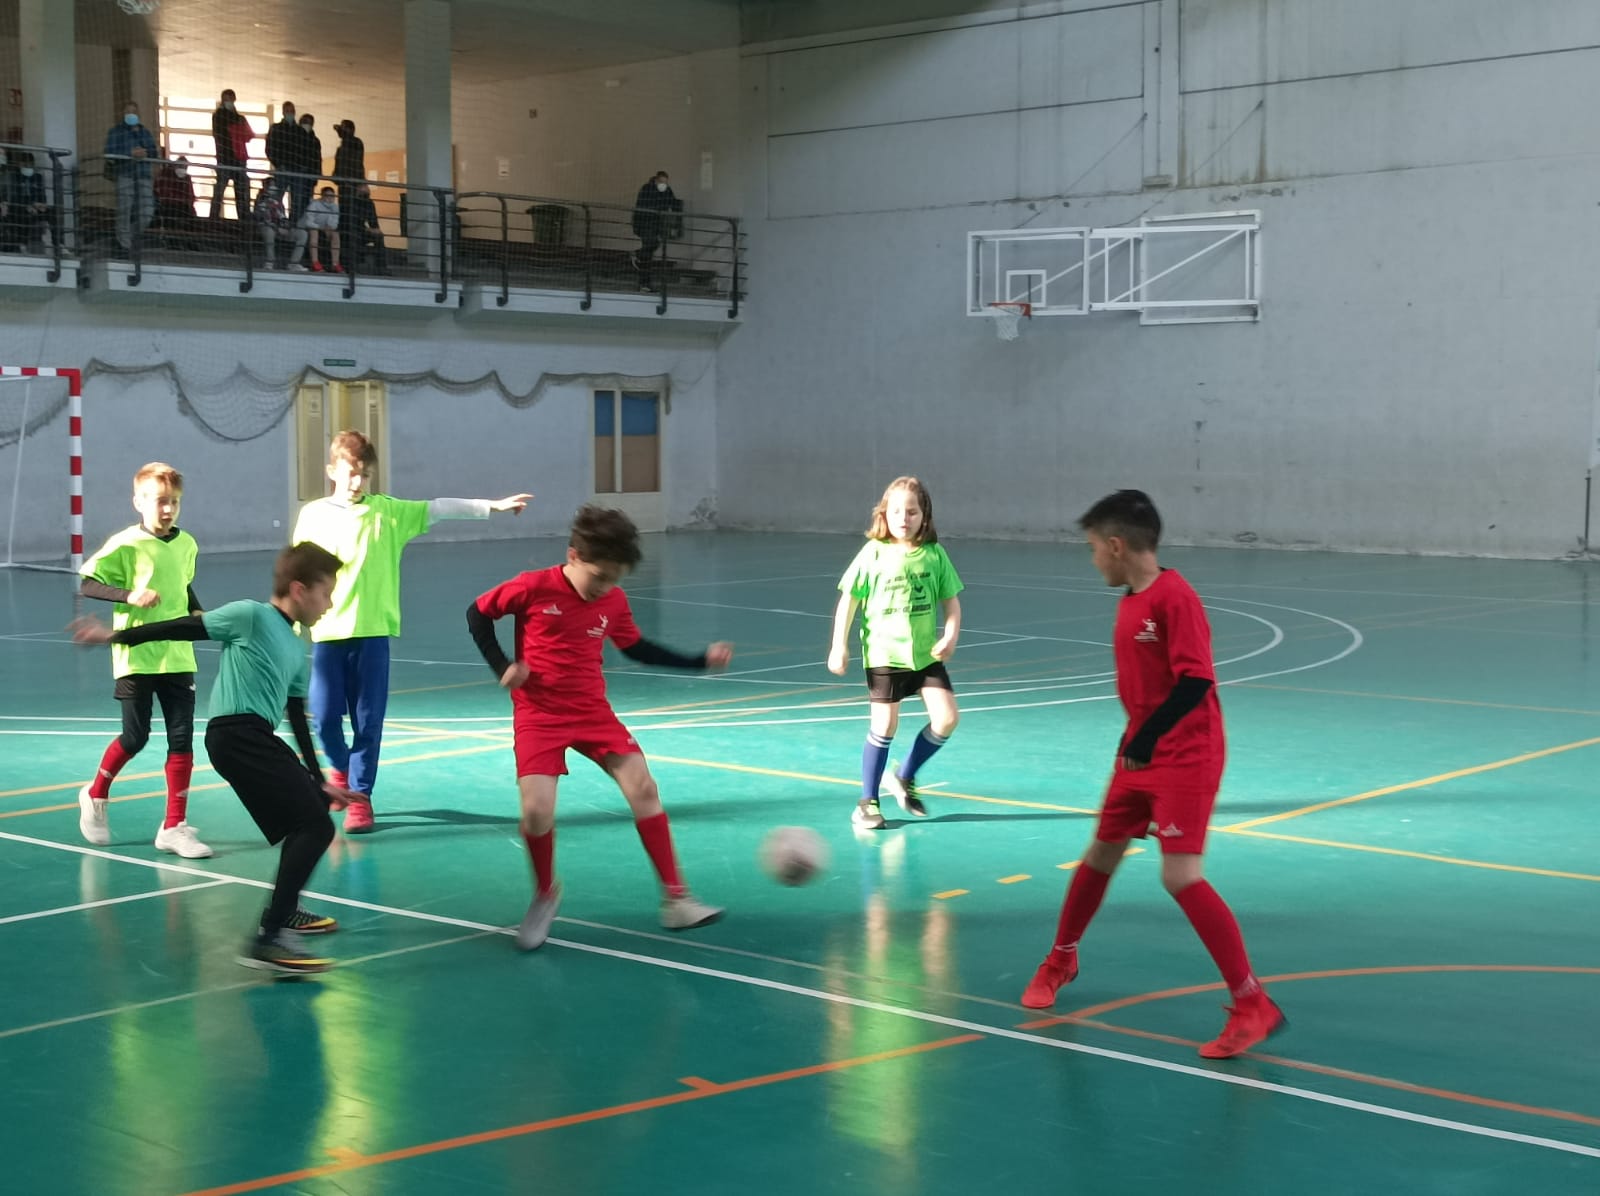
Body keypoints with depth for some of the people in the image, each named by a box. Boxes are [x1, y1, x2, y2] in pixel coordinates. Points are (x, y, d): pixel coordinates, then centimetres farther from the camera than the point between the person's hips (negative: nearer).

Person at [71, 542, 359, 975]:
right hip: (236, 734, -9)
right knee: (316, 827, -17)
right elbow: (183, 629, -1)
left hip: (258, 737, 9)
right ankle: (267, 940, -23)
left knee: (317, 805, 24)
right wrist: (115, 636, 1)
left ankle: (284, 910, 39)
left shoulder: (295, 650, 21)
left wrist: (319, 781, 28)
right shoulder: (251, 615, -3)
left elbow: (298, 721, 26)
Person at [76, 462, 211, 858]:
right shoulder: (126, 545, -10)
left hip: (177, 658, 4)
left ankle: (174, 827, 7)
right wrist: (129, 595, -26)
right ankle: (95, 796, 33)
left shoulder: (186, 544, 5)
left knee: (182, 739, 0)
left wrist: (197, 612, 6)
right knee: (135, 738, 4)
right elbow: (86, 584, -13)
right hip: (136, 657, -4)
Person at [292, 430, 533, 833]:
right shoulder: (312, 515, 3)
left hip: (372, 632, 0)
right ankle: (341, 768, 32)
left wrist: (491, 505, -9)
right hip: (327, 633, 0)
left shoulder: (387, 511, 2)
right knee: (325, 716, 2)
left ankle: (359, 794, 13)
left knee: (368, 719, 1)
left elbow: (438, 509, -2)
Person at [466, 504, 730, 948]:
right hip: (538, 713, -3)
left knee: (642, 785, -10)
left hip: (593, 710, 4)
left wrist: (700, 660, 9)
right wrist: (502, 666, -10)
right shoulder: (533, 588, -12)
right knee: (537, 809, -18)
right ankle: (545, 894, 12)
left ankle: (675, 899, -3)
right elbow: (477, 613, 1)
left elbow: (636, 647, 16)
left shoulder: (613, 601, 0)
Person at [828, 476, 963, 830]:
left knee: (946, 718, -5)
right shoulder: (873, 554, -7)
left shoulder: (935, 555, 0)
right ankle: (868, 801, 15)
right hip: (884, 654, -3)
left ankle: (904, 777, 18)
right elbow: (848, 600, -3)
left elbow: (951, 601, 7)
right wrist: (839, 646, -6)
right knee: (885, 725, -1)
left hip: (926, 654, 3)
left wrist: (951, 635, -9)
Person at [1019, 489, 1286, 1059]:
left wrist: (1148, 738, -25)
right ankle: (1061, 961, 40)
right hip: (1139, 753, 9)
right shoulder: (1130, 601, 9)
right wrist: (1134, 740, 15)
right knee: (1100, 854, 18)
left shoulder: (1175, 597, -19)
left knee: (1181, 875, -16)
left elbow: (1196, 681, -25)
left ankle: (1253, 1006, -9)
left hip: (1186, 758, -9)